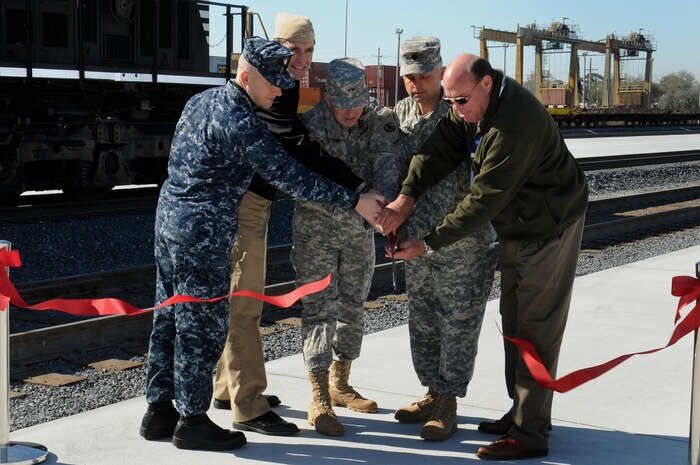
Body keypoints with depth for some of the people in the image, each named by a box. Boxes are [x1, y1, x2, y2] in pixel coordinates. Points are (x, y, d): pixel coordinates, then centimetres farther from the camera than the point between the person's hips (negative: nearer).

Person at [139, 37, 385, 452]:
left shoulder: (202, 101, 11)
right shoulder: (237, 122, -19)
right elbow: (288, 176, -21)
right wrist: (354, 201, -19)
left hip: (170, 217, 10)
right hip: (202, 231, -10)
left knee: (169, 319, 14)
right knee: (202, 326, 0)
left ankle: (159, 410, 23)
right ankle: (192, 421, 8)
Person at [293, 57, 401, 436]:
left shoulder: (380, 121, -7)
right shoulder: (310, 125, -18)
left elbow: (387, 163, -22)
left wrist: (389, 202, -43)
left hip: (360, 229, 5)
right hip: (316, 226, -5)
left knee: (353, 308, 14)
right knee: (320, 309, -7)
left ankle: (340, 385, 30)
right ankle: (319, 402, -3)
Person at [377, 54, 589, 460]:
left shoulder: (515, 127, -33)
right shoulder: (478, 99, -4)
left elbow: (484, 200, -30)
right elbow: (442, 146, -8)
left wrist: (429, 244, -25)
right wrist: (407, 196, -22)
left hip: (549, 225, -10)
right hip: (520, 224, 10)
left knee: (535, 328, -8)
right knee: (514, 320, 16)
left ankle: (530, 434, -2)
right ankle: (522, 412, 28)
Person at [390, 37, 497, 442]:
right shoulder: (401, 112, 2)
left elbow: (446, 186, -27)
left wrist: (410, 230, -34)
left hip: (462, 238, -7)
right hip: (419, 238, 7)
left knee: (458, 323, 3)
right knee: (422, 321, 15)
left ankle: (448, 403, 14)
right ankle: (434, 393, 30)